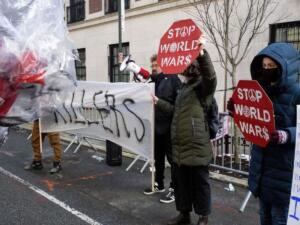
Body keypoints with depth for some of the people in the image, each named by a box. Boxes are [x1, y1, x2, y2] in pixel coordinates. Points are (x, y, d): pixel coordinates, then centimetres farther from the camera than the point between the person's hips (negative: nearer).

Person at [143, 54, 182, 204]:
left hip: (169, 127, -7)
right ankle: (159, 184, 33)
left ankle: (174, 189, 14)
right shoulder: (152, 81, 12)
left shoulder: (172, 79, -7)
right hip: (156, 126, 7)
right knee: (158, 157, 18)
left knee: (173, 158, 4)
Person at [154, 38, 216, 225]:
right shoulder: (184, 87, 19)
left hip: (197, 146, -8)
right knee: (181, 182, 17)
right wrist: (158, 102, 30)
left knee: (200, 183, 5)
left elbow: (211, 76, -33)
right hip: (180, 146, 9)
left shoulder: (203, 86, -9)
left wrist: (202, 54, -47)